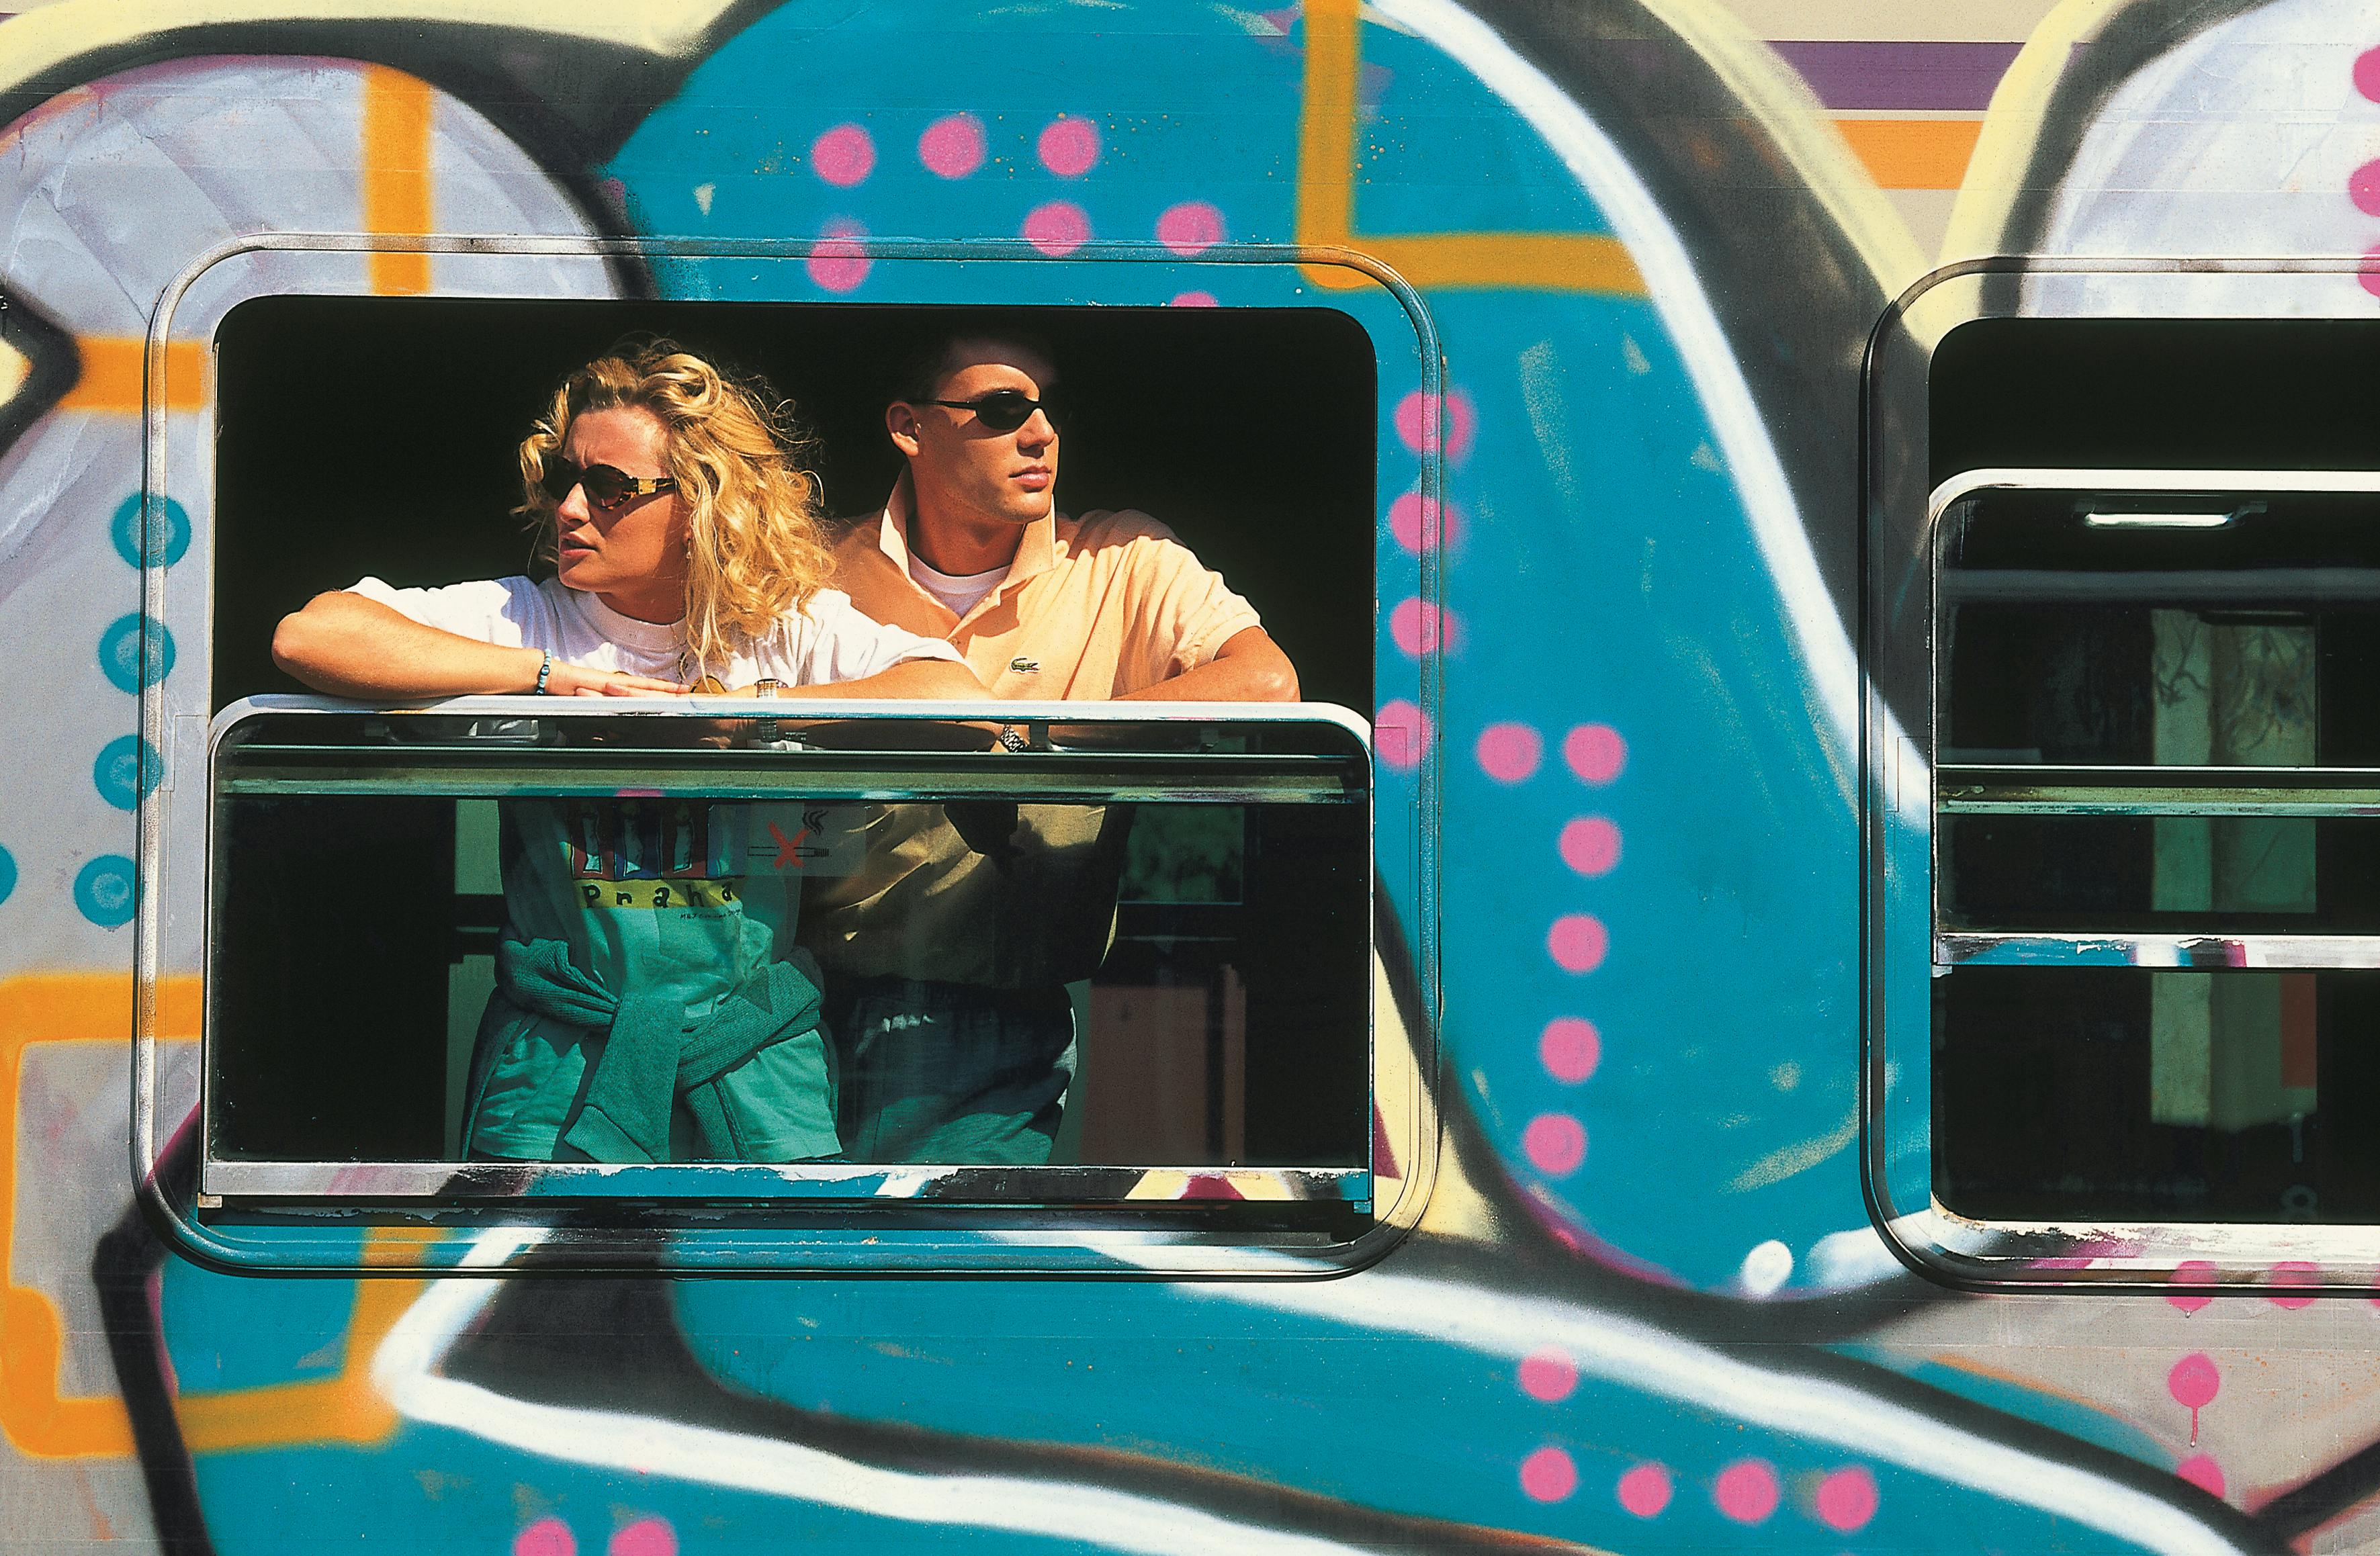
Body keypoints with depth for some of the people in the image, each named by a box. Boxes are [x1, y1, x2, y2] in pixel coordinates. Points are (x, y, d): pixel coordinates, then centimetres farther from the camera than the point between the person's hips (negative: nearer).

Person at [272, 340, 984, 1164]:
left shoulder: (790, 625, 3)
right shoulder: (524, 618, 5)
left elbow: (959, 697, -16)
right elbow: (308, 636, -10)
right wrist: (554, 677, -10)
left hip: (751, 1033, 0)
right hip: (562, 1030, 0)